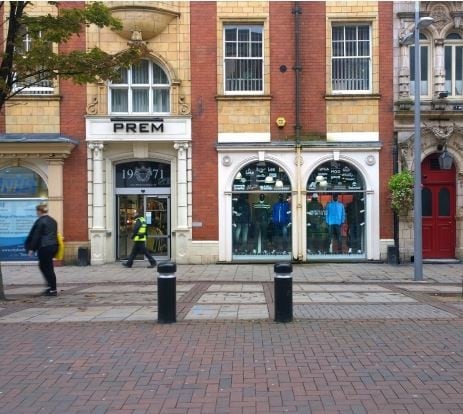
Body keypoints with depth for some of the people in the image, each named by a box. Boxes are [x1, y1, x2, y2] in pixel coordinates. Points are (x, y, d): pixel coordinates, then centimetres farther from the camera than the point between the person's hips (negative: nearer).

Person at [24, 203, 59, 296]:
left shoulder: (40, 221, -11)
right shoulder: (53, 221, 13)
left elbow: (36, 236, -11)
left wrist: (32, 249, -6)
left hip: (44, 247, -8)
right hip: (54, 246, 8)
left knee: (47, 268, -1)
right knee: (44, 266, 21)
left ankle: (53, 290, 2)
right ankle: (51, 286, 20)